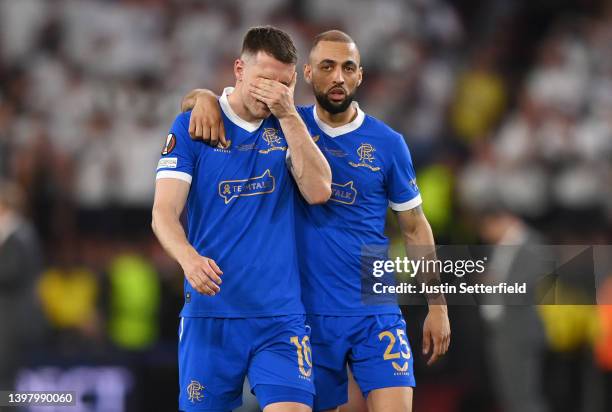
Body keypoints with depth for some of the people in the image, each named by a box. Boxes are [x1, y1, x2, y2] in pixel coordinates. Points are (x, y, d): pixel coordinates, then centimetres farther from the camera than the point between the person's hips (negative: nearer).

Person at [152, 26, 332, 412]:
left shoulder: (289, 125, 8)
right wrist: (189, 258, -27)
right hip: (210, 311, -1)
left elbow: (318, 192, -7)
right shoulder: (192, 126, 0)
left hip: (280, 314, 1)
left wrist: (288, 114, -13)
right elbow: (164, 212, -6)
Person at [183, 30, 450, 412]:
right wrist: (205, 98, -18)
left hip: (375, 312, -1)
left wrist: (438, 305, 5)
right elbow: (191, 104, 7)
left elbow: (415, 226, 9)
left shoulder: (388, 143, 1)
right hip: (308, 312, 1)